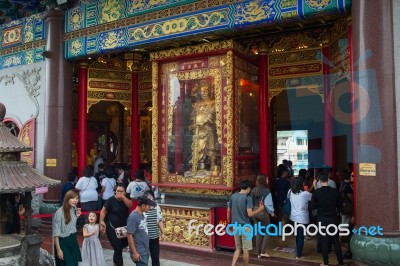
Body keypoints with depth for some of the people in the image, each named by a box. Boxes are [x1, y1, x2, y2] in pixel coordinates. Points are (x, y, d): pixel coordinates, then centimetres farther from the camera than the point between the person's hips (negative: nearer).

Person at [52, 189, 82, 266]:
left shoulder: (75, 209, -1)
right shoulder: (59, 213, -21)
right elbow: (56, 233, -17)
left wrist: (77, 216, -1)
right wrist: (58, 249, -16)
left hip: (73, 240, 6)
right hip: (63, 242, -6)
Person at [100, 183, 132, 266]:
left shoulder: (126, 199, 3)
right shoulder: (111, 200, -10)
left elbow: (130, 205, -17)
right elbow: (103, 212, -9)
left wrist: (122, 197, -26)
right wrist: (101, 221, -21)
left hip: (123, 227, 5)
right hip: (112, 228, -5)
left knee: (125, 243, 13)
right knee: (118, 248, -6)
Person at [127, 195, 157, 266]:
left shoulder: (142, 215, 6)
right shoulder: (133, 217, -21)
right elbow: (129, 236, -20)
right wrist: (134, 252, -20)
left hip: (145, 250, 9)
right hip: (139, 252, -9)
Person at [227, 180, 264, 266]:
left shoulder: (232, 196, 4)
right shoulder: (248, 198, -13)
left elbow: (228, 211, 10)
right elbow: (250, 214, -19)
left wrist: (229, 222, 23)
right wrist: (260, 209, -3)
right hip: (245, 226, -6)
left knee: (238, 248, 17)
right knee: (246, 250, 7)